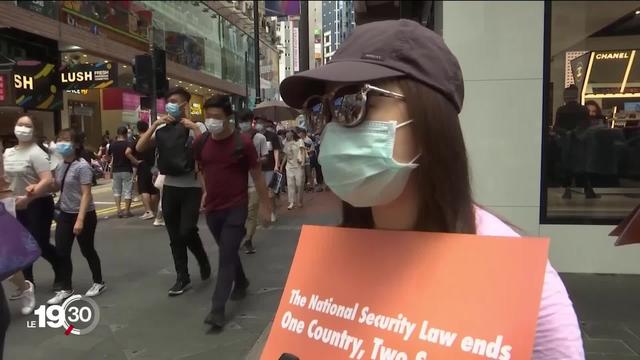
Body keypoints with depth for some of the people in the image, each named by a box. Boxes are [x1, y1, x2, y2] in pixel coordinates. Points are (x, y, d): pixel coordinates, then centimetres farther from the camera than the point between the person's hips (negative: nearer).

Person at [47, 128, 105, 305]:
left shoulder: (82, 166, -16)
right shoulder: (60, 166, 5)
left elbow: (86, 194, -20)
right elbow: (56, 188, 13)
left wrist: (80, 219, -24)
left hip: (84, 215, -7)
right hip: (65, 214, 7)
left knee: (87, 251, 7)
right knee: (61, 252, 6)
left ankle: (98, 283, 27)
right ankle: (66, 289, 20)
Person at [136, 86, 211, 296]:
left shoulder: (196, 127, -3)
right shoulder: (162, 130, 8)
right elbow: (140, 148, -3)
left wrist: (193, 128, -20)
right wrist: (154, 125, -9)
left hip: (191, 188, -4)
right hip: (169, 188, 4)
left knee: (187, 232, -12)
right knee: (175, 237, 8)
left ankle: (203, 260, 19)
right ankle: (182, 278, 21)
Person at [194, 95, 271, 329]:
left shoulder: (242, 143, -13)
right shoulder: (201, 143, -1)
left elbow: (257, 175, -6)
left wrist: (265, 205, -4)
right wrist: (206, 192, 12)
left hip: (236, 208, -5)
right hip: (212, 208, 5)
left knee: (226, 257, -7)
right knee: (228, 252, 20)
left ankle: (217, 309, -4)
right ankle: (241, 282, 44)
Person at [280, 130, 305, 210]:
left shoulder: (299, 141, 1)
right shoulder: (286, 143, 14)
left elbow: (302, 151, -12)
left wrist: (301, 158, -31)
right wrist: (281, 166, 19)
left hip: (298, 166, -4)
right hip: (289, 167, 4)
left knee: (299, 184, -1)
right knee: (290, 184, -3)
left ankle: (299, 201, 14)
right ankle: (292, 202, -1)